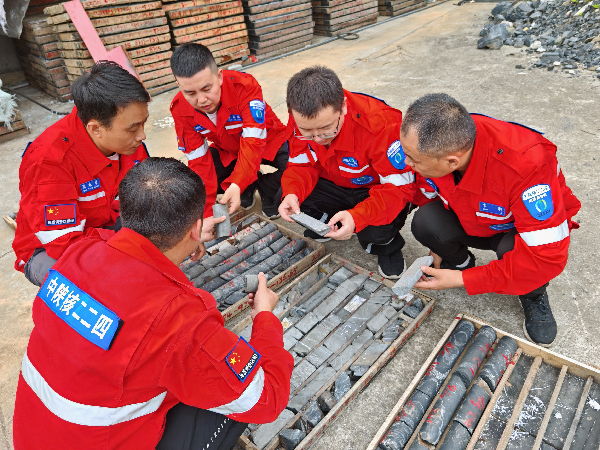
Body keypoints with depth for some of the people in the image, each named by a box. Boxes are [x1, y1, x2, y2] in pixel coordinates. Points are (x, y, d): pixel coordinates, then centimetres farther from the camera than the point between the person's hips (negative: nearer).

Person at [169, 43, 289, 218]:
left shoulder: (245, 85, -32)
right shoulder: (180, 109, -19)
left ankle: (267, 188, -1)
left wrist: (236, 185, -50)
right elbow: (198, 161, -19)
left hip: (267, 142, -4)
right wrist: (207, 213, -26)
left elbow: (253, 141, -37)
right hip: (227, 151, 4)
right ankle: (249, 186, 5)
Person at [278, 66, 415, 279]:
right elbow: (302, 166, -8)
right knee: (293, 204, -18)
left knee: (375, 230, -34)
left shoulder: (381, 124, -36)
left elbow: (398, 185, -31)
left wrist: (357, 217, -47)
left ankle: (388, 246, 5)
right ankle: (326, 227, 14)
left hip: (379, 188, -4)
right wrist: (292, 193, -32)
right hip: (334, 185, 5)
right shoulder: (301, 120, -20)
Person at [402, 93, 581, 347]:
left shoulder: (526, 164, -41)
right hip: (473, 220, 3)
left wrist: (464, 280, -34)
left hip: (522, 227, -3)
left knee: (511, 251, -37)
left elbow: (548, 255, -37)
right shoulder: (432, 145, -26)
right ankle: (461, 262, 7)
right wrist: (438, 246, -5)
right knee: (425, 222, -26)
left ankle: (533, 294, 0)